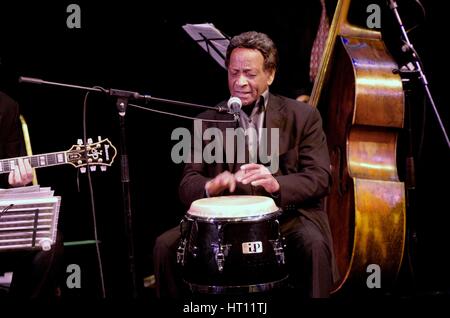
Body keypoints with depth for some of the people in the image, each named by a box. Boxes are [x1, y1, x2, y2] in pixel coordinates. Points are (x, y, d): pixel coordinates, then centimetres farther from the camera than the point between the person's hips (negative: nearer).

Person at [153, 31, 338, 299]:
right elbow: (188, 184, 3)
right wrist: (210, 186, -23)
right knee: (166, 245, -17)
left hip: (288, 215, -2)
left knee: (313, 244, -34)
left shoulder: (303, 116, 3)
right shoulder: (209, 121, 8)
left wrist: (277, 184, -27)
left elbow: (320, 178, -6)